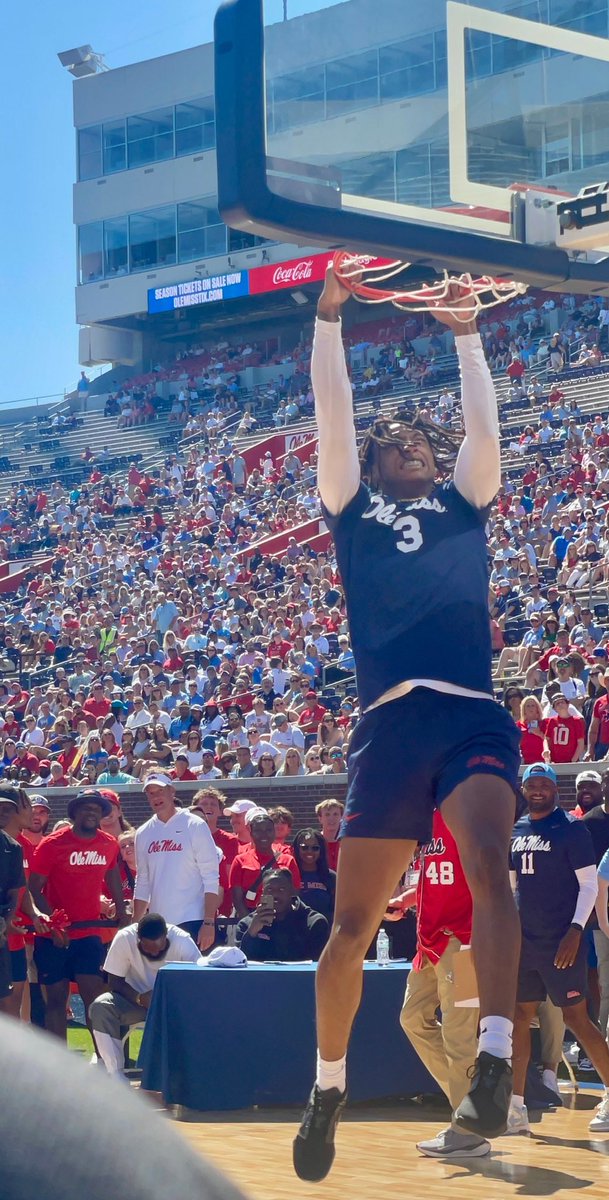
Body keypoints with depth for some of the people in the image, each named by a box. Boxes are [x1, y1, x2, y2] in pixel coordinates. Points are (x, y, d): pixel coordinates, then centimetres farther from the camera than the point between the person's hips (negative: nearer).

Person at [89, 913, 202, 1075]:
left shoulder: (182, 940, -20)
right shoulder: (124, 938, -21)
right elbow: (115, 982, -15)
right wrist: (140, 998, -32)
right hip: (135, 998, 1)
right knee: (99, 1007, -29)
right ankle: (115, 1076, -23)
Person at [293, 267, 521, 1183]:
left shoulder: (462, 505, 24)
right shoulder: (355, 510, 21)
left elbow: (484, 424, 14)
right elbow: (333, 414, 14)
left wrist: (465, 332, 14)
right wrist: (329, 316, 10)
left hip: (474, 714, 0)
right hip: (391, 722, 0)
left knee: (488, 866, -26)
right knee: (354, 922, 2)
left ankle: (495, 1058, -35)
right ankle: (328, 1084, 19)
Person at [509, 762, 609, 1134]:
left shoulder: (572, 829, -5)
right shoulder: (515, 831, 12)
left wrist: (575, 930, -17)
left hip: (561, 940, -6)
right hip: (523, 939, 6)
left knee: (576, 1017, -6)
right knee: (520, 1016, 3)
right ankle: (517, 1106, 5)